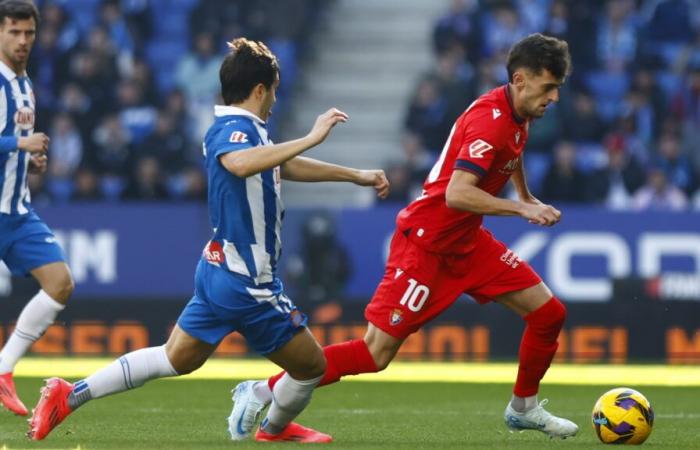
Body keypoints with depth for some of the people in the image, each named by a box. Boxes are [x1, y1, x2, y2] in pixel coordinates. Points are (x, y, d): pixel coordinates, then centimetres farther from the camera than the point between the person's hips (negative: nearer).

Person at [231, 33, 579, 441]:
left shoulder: (518, 115, 4)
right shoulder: (490, 120, -24)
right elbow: (457, 194, -35)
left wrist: (526, 196, 36)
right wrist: (522, 209, -32)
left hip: (467, 243, 9)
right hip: (426, 243, -9)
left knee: (549, 313, 2)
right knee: (377, 353, -11)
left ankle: (524, 408, 22)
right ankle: (261, 393, -1)